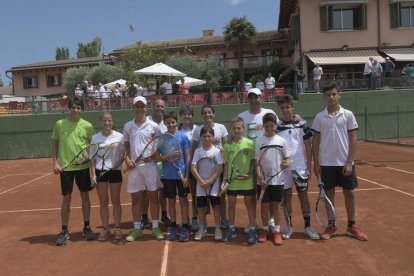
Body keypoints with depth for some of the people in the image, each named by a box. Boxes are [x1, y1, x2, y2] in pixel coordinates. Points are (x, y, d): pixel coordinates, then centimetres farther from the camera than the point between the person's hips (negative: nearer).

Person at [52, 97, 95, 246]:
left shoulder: (87, 126, -1)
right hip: (65, 166, 0)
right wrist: (55, 162, -1)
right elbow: (55, 143, 7)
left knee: (85, 196, 8)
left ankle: (86, 228, 22)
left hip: (83, 166, 1)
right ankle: (64, 231, 17)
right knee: (66, 198, 4)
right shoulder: (60, 124, 0)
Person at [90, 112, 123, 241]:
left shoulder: (119, 136, 0)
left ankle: (117, 228, 18)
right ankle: (105, 229, 17)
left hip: (115, 171, -1)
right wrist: (93, 174, -5)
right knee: (103, 202, 8)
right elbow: (93, 158, 3)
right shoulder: (95, 138, 3)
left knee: (116, 201, 8)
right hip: (100, 171, 1)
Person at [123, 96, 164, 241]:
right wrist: (127, 158, -2)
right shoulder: (128, 126, 7)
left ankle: (155, 227, 15)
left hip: (150, 165, -2)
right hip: (134, 167, 2)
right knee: (136, 198, 8)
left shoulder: (153, 126, 0)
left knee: (153, 197, 4)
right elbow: (126, 145, 14)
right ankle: (137, 228, 20)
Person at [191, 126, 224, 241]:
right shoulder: (197, 151, 0)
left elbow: (220, 169, -7)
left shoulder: (217, 151, -3)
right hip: (200, 184, 2)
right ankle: (201, 229, 21)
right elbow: (193, 168, -4)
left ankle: (217, 229, 13)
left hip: (214, 184, -1)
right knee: (201, 207, 8)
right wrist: (202, 181, -14)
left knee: (216, 206, 2)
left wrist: (210, 181, -15)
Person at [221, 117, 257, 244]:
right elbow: (226, 164, 6)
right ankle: (231, 229, 29)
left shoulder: (249, 143, -6)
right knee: (231, 204, 13)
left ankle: (252, 230, 20)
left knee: (250, 204, 8)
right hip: (232, 180, 3)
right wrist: (225, 179, 1)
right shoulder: (228, 145, 1)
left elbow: (253, 162, -3)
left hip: (247, 180, -2)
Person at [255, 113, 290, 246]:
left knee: (276, 205, 8)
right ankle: (265, 230, 23)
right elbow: (257, 162, -2)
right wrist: (260, 178, -12)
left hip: (278, 179, 0)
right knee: (264, 205, 7)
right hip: (264, 180, 0)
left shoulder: (282, 141, 1)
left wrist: (287, 163, -18)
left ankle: (276, 231, 18)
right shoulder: (259, 141, -1)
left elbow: (287, 158, 6)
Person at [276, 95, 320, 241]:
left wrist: (309, 167, -1)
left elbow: (308, 146, 2)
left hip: (300, 166, -1)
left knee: (303, 196, 7)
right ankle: (289, 226, 21)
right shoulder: (277, 125, 1)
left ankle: (308, 226, 18)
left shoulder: (301, 123, 0)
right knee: (286, 196, 9)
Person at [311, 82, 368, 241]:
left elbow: (353, 140, -2)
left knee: (349, 193, 7)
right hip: (327, 163, 1)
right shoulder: (319, 117, 0)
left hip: (345, 162, 0)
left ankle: (351, 226, 23)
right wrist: (316, 163, -1)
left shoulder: (348, 115, -2)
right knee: (329, 193, 8)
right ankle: (331, 226, 21)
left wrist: (349, 162, -8)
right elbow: (316, 141, 3)